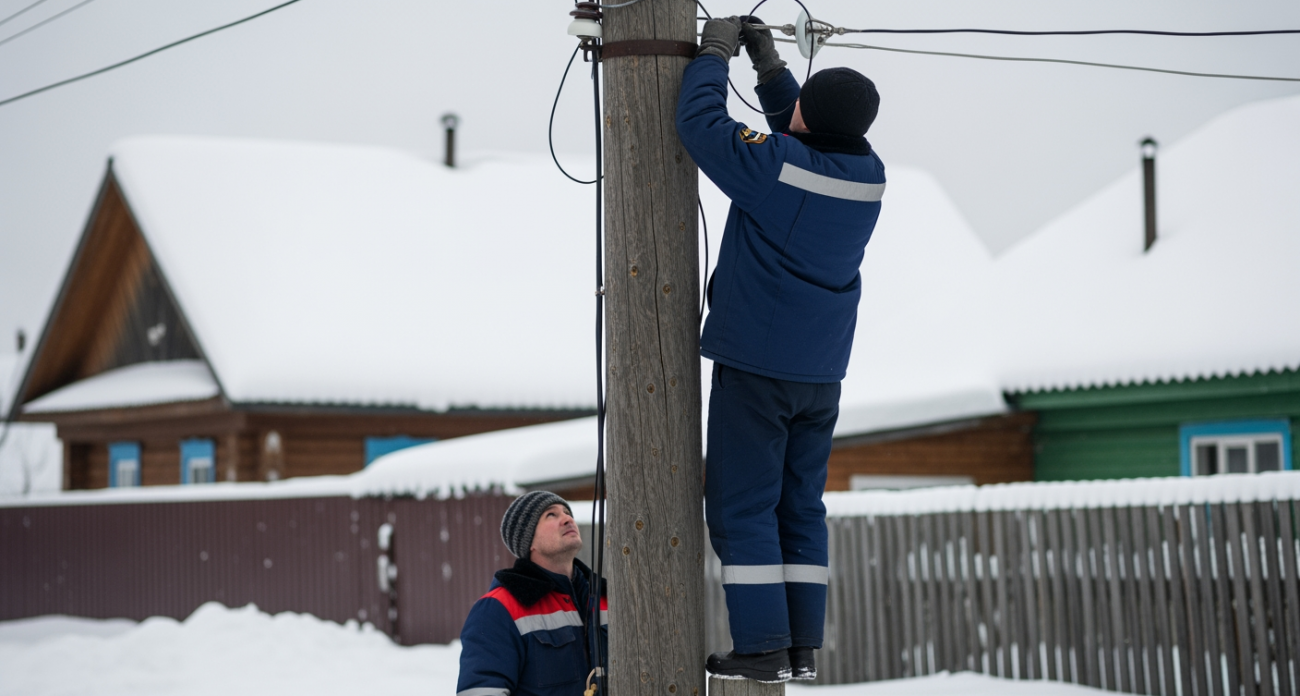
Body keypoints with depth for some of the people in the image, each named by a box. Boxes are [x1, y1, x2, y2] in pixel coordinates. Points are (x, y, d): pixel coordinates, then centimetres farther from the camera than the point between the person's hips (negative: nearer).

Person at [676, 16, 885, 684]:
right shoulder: (868, 174, 0)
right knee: (801, 507, 13)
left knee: (741, 505, 0)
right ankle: (803, 647, 12)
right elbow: (809, 141, 19)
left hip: (755, 362, -7)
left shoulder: (775, 165, -19)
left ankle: (760, 647, -2)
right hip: (821, 370, 7)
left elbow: (699, 122, -10)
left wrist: (714, 53, 4)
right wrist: (768, 64, 17)